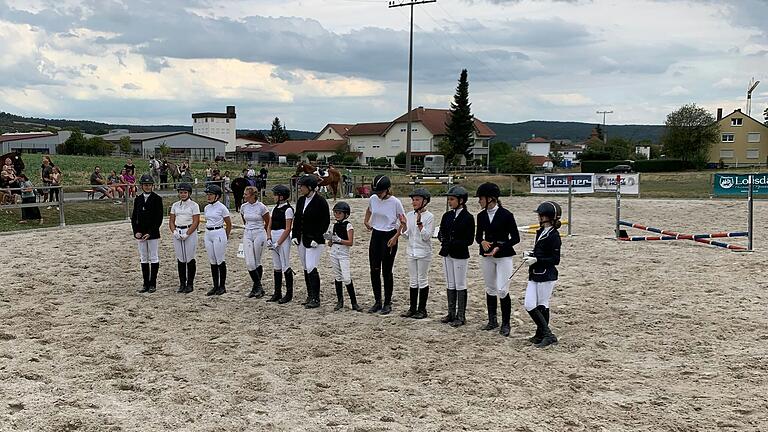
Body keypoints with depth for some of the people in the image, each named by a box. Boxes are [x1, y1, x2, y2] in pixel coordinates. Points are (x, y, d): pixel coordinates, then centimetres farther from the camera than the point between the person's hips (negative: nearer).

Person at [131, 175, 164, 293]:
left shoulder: (157, 199, -5)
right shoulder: (138, 199, 9)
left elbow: (159, 218, -8)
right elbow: (134, 217, 10)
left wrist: (150, 233, -14)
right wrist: (136, 231, -4)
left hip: (153, 234, -5)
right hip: (140, 234, 5)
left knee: (153, 258, 1)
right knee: (143, 259, 8)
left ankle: (153, 284, 7)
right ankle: (146, 283, 13)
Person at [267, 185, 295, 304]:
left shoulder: (288, 209, -11)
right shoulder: (275, 208, 13)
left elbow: (287, 229, -15)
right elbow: (269, 226, 13)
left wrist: (278, 243, -17)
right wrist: (269, 239, -2)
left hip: (283, 238, -8)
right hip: (274, 238, 8)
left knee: (285, 266, -4)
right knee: (276, 266, 12)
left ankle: (289, 294, 3)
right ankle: (277, 293, 19)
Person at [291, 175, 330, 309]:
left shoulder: (320, 201, -12)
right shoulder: (300, 201, 9)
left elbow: (326, 221, -12)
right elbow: (297, 219, 15)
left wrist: (317, 239, -16)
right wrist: (295, 235, 5)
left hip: (315, 240, -7)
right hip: (302, 239, 7)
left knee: (311, 268, -12)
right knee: (306, 268, 10)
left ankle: (316, 299, -5)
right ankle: (310, 296, 19)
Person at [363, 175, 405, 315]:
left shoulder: (395, 202, -15)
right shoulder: (373, 199, -1)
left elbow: (403, 222, -9)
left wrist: (395, 237, -15)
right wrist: (366, 222, 10)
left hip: (389, 236, -5)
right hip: (375, 235, 5)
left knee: (386, 271, 0)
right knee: (374, 270, 6)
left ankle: (388, 303, 12)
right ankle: (377, 302, 18)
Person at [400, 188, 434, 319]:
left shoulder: (429, 217, -9)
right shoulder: (409, 215, 6)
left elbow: (426, 236, -16)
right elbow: (406, 235, 6)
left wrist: (419, 223, -25)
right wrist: (404, 224, -11)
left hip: (423, 252, -5)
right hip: (411, 251, 5)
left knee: (422, 280, 2)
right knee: (413, 280, 10)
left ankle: (422, 309, 10)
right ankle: (412, 308, 17)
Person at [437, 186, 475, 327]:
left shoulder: (468, 218, -10)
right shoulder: (447, 216, 7)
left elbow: (469, 240, -11)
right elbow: (441, 232, 9)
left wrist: (453, 243, -20)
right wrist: (443, 239, -14)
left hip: (460, 255, -6)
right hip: (447, 253, 6)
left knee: (460, 285, 0)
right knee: (450, 285, 12)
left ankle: (461, 316, 7)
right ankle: (451, 313, 21)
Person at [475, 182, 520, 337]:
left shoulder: (506, 215, -11)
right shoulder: (481, 216, 5)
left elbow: (516, 238, -8)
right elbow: (478, 236, 12)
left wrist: (499, 247, -19)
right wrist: (482, 241, -11)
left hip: (504, 256, -5)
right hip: (486, 256, 5)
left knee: (502, 290, -9)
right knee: (490, 289, 12)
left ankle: (505, 324, 2)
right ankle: (492, 321, 24)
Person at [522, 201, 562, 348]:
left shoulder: (553, 235, -14)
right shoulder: (540, 232, 13)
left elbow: (555, 260, -16)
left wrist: (536, 260, -22)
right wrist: (529, 254, 5)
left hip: (547, 275, -8)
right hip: (534, 274, 8)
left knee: (542, 306, -2)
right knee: (529, 305, 3)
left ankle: (546, 334, 8)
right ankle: (541, 335, 13)